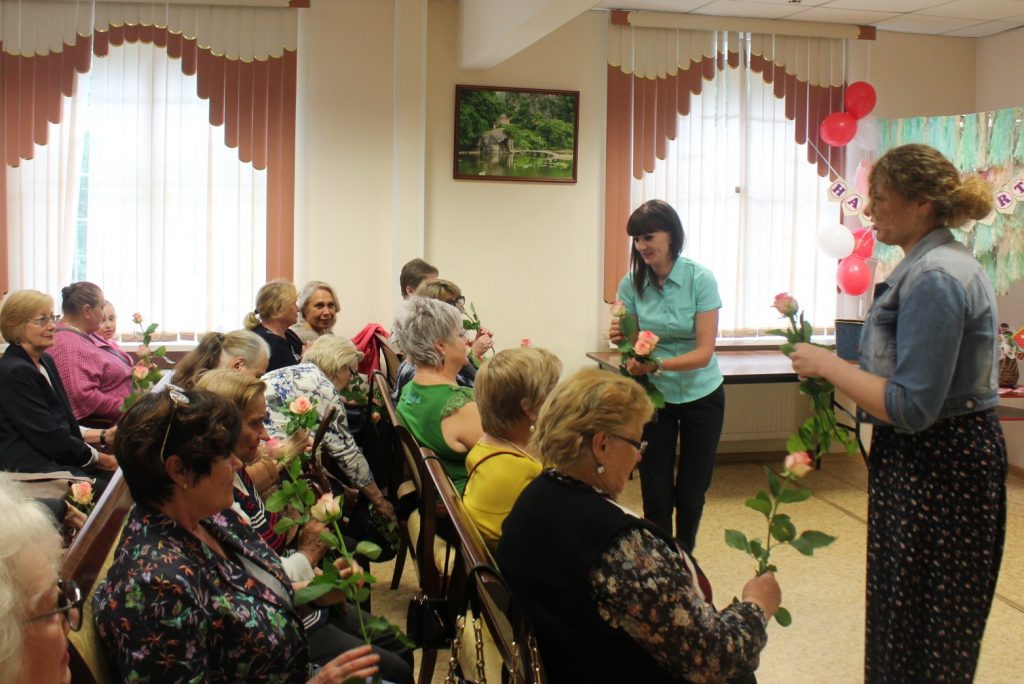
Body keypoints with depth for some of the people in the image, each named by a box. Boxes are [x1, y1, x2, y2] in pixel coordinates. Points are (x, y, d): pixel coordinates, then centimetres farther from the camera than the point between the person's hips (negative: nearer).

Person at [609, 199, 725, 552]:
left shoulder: (700, 278, -17)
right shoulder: (632, 284, -10)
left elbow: (704, 351, -21)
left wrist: (656, 365, -36)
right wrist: (621, 341, -29)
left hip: (701, 395, -1)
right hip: (653, 396, 1)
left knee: (692, 490, 12)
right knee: (656, 491, 1)